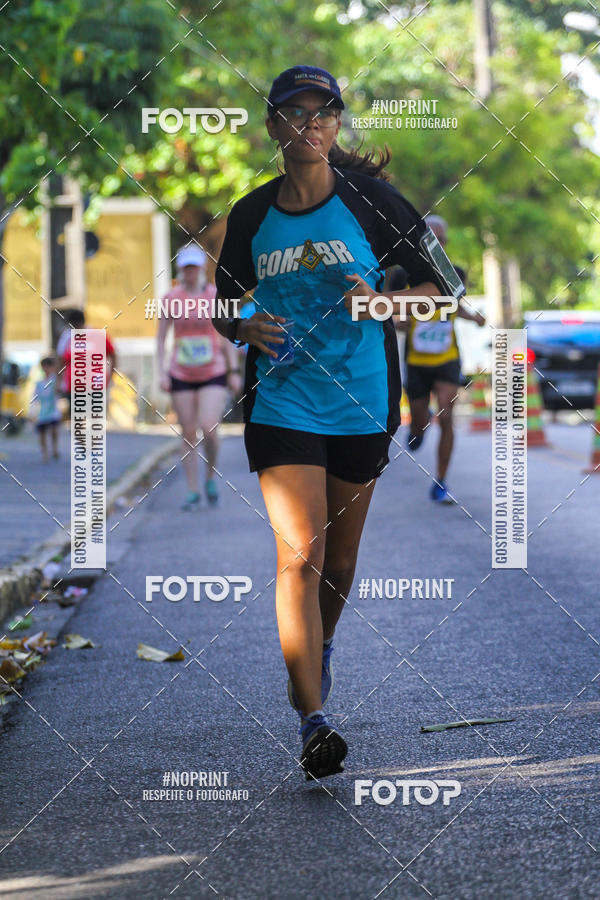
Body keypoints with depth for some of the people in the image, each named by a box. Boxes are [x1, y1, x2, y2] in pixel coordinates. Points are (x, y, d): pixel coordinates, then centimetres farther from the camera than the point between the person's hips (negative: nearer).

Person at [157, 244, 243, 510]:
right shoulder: (171, 297, 1)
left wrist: (234, 371, 1)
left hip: (214, 374, -1)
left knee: (209, 429, -16)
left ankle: (211, 476, 9)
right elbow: (161, 337, 5)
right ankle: (192, 492, 8)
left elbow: (227, 336, 5)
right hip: (181, 376, 1)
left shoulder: (217, 296, 0)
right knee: (188, 434, 1)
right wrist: (162, 371, -4)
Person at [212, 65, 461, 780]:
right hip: (280, 401, 0)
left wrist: (382, 300, -17)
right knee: (299, 553, -14)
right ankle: (313, 721, -17)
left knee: (340, 558, 12)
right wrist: (245, 327, -8)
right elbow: (224, 307, 15)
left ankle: (317, 653, 43)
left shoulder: (368, 198, -2)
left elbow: (434, 285, 2)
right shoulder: (252, 216, 4)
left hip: (361, 405, 0)